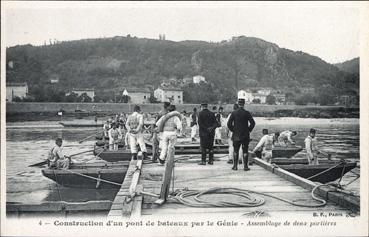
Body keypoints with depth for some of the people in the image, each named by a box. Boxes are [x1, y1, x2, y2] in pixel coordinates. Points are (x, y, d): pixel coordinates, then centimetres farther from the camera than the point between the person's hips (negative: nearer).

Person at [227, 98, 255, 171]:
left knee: (235, 151, 9)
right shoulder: (247, 113, -6)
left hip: (236, 135, 1)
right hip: (245, 135, -1)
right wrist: (249, 130, 4)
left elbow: (229, 123, -5)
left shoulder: (234, 113, -4)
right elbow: (252, 123, -8)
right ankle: (245, 166, 3)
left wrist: (233, 130, 7)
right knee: (245, 151, 4)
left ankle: (235, 166, 10)